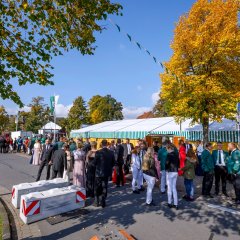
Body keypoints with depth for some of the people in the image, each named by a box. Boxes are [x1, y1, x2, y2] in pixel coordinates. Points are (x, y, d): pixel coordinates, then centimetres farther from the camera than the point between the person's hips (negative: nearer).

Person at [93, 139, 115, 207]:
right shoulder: (111, 152, -5)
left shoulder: (98, 152, -17)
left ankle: (97, 202, 23)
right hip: (107, 172, 3)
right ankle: (103, 202, 22)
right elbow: (113, 163, 2)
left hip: (99, 172, -3)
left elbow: (94, 163, -12)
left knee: (97, 188, 14)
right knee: (104, 187, 14)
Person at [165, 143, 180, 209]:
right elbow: (178, 163, 11)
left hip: (170, 172, -7)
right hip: (175, 172, 7)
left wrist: (166, 169, -1)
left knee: (169, 188, 6)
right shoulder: (176, 154, 6)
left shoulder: (169, 154, -15)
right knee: (174, 188, 14)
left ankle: (169, 203, 18)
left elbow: (167, 163, -19)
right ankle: (176, 204, 16)